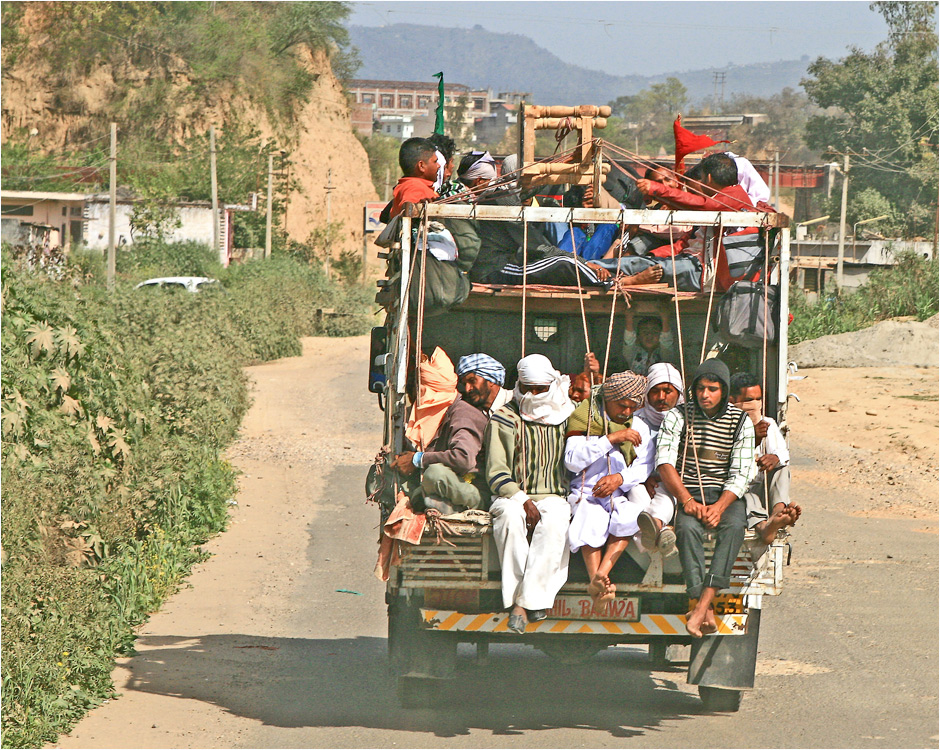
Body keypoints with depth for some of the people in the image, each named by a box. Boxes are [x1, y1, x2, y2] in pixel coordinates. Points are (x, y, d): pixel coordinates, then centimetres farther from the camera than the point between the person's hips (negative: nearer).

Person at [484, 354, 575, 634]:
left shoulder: (567, 417, 13)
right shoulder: (504, 419, 4)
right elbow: (496, 473, -2)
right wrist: (522, 500, -16)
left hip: (553, 496, 1)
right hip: (512, 495, -1)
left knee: (555, 522, -35)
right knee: (511, 516, -37)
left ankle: (524, 601, -38)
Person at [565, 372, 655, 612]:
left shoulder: (639, 428, 14)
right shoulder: (584, 420, 1)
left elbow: (645, 466, 5)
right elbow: (572, 461, -12)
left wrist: (620, 478, -15)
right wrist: (611, 438, -17)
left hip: (621, 495, 3)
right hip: (587, 493, -3)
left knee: (629, 516, -31)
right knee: (591, 520, -35)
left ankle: (600, 576, -39)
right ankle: (597, 585, -46)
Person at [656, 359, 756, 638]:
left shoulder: (741, 422, 4)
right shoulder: (678, 416, 3)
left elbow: (741, 473, -3)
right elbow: (664, 460, -8)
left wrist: (720, 507, -21)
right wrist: (687, 501, -22)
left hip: (726, 496, 1)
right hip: (687, 492, -1)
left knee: (733, 526, -33)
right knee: (688, 528, -34)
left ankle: (702, 605, -42)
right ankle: (706, 612, -41)